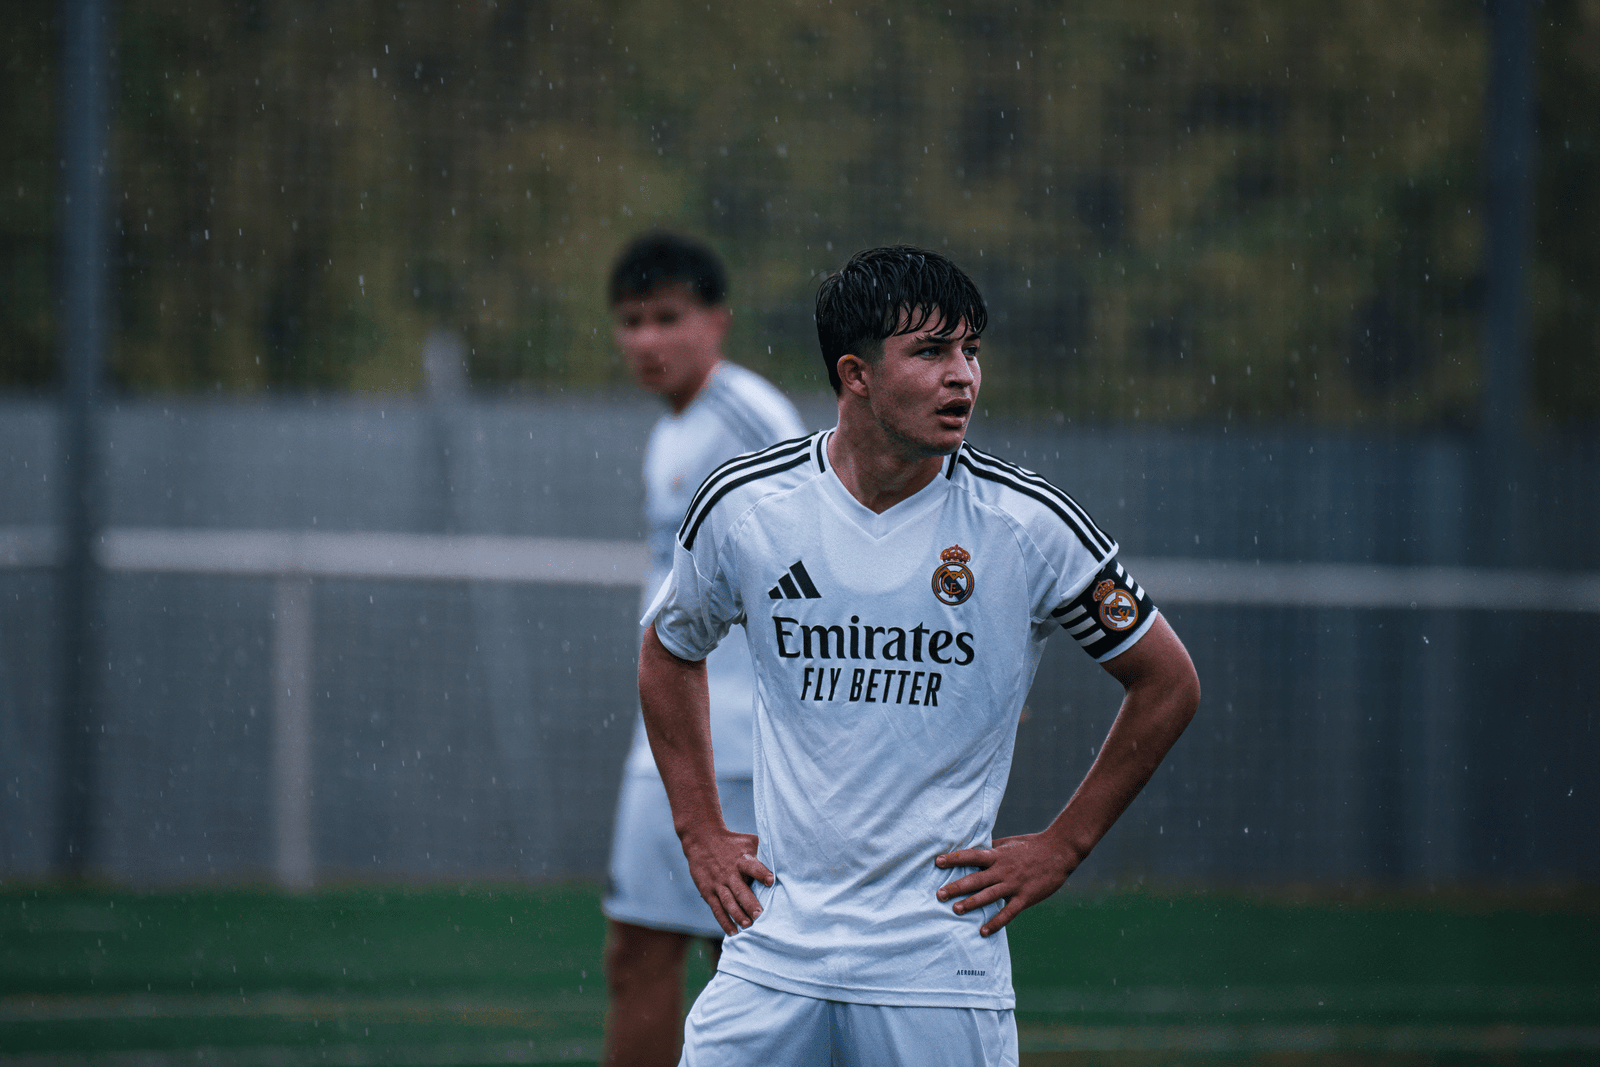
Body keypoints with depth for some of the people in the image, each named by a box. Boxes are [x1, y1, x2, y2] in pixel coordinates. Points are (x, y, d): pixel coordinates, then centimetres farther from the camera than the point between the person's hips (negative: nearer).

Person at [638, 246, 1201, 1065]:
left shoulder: (1030, 526, -6)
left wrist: (1061, 847, 3)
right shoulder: (742, 507, -1)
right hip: (774, 944, 2)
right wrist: (701, 833, 13)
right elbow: (669, 652, 19)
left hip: (942, 965, -1)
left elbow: (1167, 684, 6)